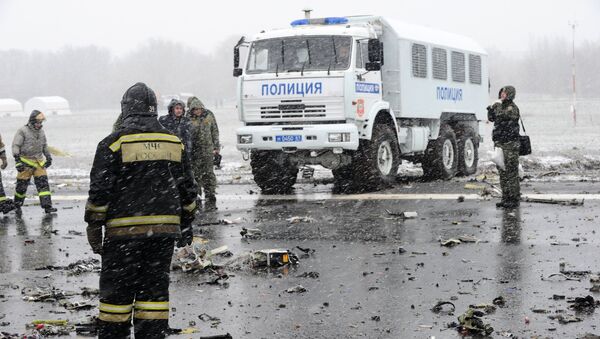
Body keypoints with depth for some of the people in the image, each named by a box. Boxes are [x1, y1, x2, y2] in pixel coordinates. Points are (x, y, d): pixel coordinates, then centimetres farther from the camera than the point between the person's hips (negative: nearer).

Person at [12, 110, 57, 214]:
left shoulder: (41, 131, 10)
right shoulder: (23, 131, -10)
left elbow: (44, 146, 24)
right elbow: (15, 146, -11)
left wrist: (49, 157, 20)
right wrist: (17, 161, -17)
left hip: (39, 161, 5)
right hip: (26, 162, -5)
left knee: (43, 183, -4)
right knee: (22, 185, 2)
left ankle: (47, 206, -6)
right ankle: (17, 206, 20)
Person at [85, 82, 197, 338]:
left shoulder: (113, 144, -6)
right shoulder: (175, 142, 8)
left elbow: (100, 192, -8)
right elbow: (187, 189, 13)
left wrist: (94, 226, 1)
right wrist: (186, 224, 21)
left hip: (125, 230, -4)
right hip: (165, 229, 4)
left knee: (117, 290, 4)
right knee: (155, 287, 9)